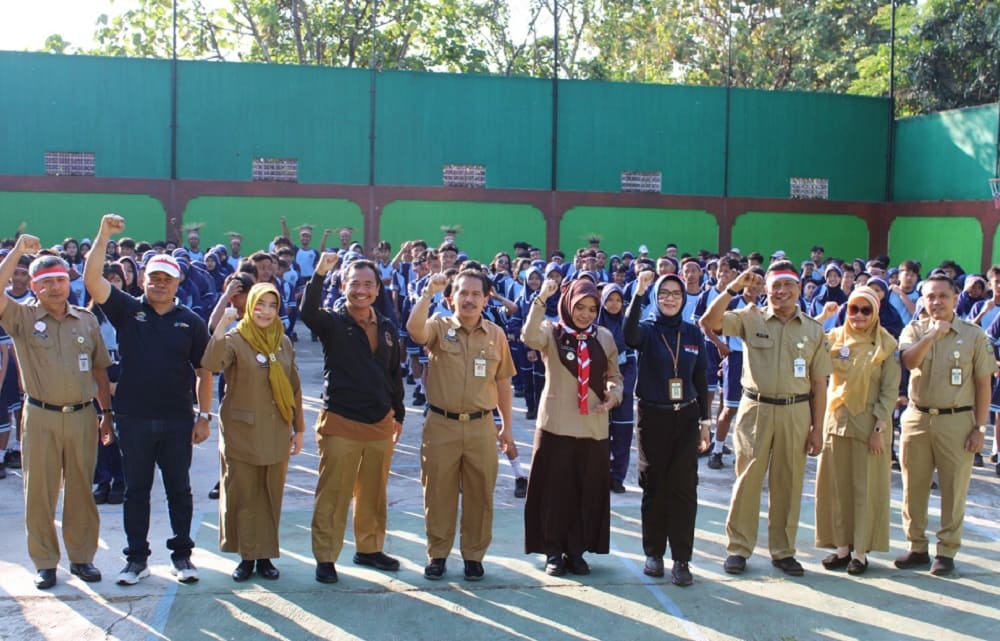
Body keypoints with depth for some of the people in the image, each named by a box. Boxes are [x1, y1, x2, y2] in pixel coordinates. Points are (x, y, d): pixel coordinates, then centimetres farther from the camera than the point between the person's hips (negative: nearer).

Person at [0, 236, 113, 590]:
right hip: (41, 417, -2)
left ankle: (82, 556, 20)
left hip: (82, 415, 2)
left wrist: (107, 412, 9)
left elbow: (100, 369, 12)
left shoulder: (86, 319, 7)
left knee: (81, 489, 9)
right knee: (40, 490, 4)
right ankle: (44, 561, 15)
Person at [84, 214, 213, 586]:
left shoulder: (191, 322, 2)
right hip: (133, 419, 0)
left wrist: (204, 415, 0)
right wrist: (104, 235, -21)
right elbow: (92, 279, -11)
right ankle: (136, 558, 19)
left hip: (177, 420, 0)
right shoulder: (127, 310, 1)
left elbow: (203, 372, 5)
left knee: (179, 490, 8)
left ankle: (181, 555, 20)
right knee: (136, 490, 9)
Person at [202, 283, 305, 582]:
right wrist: (221, 326, -36)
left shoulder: (283, 342, 7)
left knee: (271, 496, 8)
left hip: (276, 433, 4)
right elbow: (211, 364, -27)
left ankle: (265, 555, 19)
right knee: (242, 495, 3)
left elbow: (294, 387, 12)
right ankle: (246, 556, 15)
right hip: (242, 431, -3)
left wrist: (298, 428, 12)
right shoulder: (235, 339, -6)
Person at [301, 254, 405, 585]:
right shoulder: (332, 322, -5)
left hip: (380, 424, 5)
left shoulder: (387, 328, 9)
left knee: (373, 494, 15)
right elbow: (308, 312, -29)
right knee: (332, 496, 0)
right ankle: (325, 558, 10)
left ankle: (369, 548, 30)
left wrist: (398, 414, 19)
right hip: (341, 424, -5)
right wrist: (320, 273, -39)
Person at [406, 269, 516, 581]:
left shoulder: (496, 334, 6)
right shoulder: (439, 327, -1)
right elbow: (414, 329, -25)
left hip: (481, 427, 2)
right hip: (441, 425, -1)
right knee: (438, 492, 8)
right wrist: (429, 291, -23)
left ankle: (474, 555, 22)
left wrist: (507, 428, 11)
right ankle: (437, 554, 22)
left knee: (479, 494, 7)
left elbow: (503, 384, 11)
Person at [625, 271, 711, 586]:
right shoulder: (647, 329, -2)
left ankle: (681, 560, 3)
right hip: (653, 417, -1)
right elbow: (629, 336, -28)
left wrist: (705, 421, 7)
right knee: (654, 488, 6)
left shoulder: (693, 333, 6)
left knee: (684, 488, -2)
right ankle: (654, 553, 19)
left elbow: (700, 380, 10)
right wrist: (638, 294, -36)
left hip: (686, 418, 2)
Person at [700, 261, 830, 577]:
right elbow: (709, 322, -14)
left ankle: (783, 550, 22)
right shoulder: (750, 319, 0)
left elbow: (819, 383, 6)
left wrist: (817, 428, 3)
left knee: (788, 484, 9)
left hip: (796, 412, 2)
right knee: (747, 479, 3)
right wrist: (733, 288, -18)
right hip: (756, 408, -2)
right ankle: (738, 547, 13)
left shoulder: (814, 330, 6)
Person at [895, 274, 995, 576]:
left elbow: (983, 384, 0)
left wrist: (979, 428, -3)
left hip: (956, 421, -2)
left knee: (954, 490, 2)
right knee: (913, 488, 9)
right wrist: (932, 335, -27)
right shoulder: (915, 330, 4)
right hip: (917, 418, 2)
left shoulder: (974, 335, -1)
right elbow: (909, 361, -16)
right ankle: (917, 548, 21)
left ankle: (947, 551, 14)